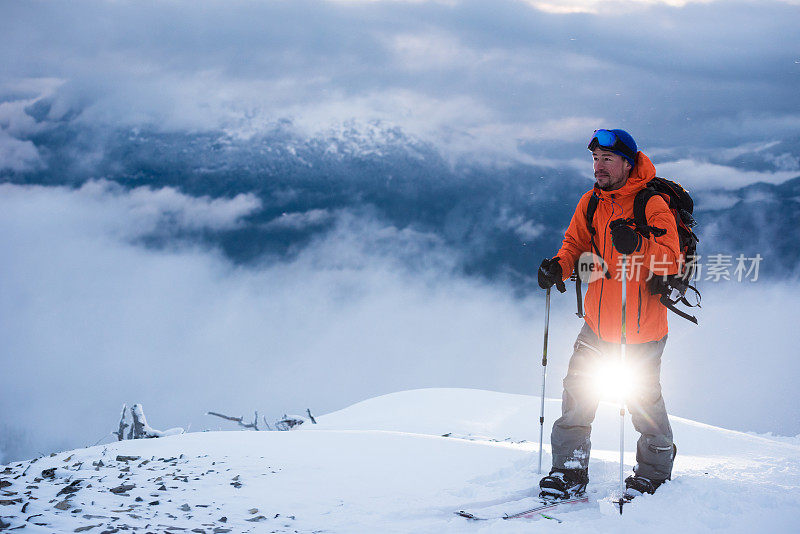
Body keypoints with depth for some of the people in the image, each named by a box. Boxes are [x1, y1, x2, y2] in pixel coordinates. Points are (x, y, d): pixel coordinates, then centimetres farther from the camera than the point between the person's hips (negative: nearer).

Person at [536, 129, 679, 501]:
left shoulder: (652, 204, -14)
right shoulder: (591, 202, 4)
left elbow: (670, 260, -21)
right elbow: (575, 244, 10)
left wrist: (638, 247, -40)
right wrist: (558, 267, -11)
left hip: (642, 329, -5)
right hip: (598, 323, 5)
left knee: (644, 400, 5)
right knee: (577, 393, 1)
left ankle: (654, 473, 25)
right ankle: (570, 472, 11)